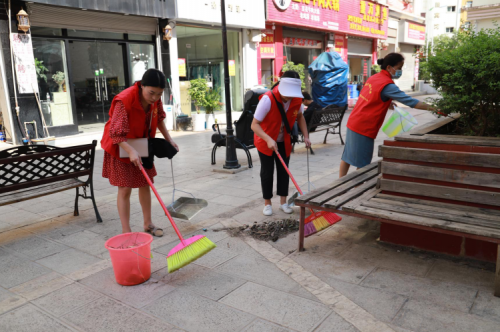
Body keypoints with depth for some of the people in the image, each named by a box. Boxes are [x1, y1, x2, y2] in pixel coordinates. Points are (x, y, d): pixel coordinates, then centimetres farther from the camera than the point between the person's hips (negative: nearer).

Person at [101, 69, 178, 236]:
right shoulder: (124, 100, -33)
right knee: (125, 189, -5)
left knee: (145, 184, 13)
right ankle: (126, 232, 3)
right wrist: (131, 151, -45)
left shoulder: (155, 99, -12)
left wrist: (169, 139, 2)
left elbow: (159, 118, 8)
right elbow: (115, 133, -32)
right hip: (120, 147, -7)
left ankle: (148, 224, 26)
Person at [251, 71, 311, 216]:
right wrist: (268, 139, -44)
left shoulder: (297, 99, -15)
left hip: (284, 141, 4)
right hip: (265, 141, -4)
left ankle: (283, 202, 19)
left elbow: (300, 117, 6)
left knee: (284, 170, 7)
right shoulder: (268, 99, -31)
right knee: (267, 172, 1)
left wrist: (306, 136, -5)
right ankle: (267, 203, 17)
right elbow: (254, 124, -30)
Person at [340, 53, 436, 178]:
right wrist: (433, 108, -16)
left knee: (348, 156, 15)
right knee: (363, 164, 3)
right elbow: (410, 101, -19)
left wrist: (386, 104, 8)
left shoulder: (374, 78, 9)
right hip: (364, 129, -9)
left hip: (353, 123, 9)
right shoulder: (387, 85, -17)